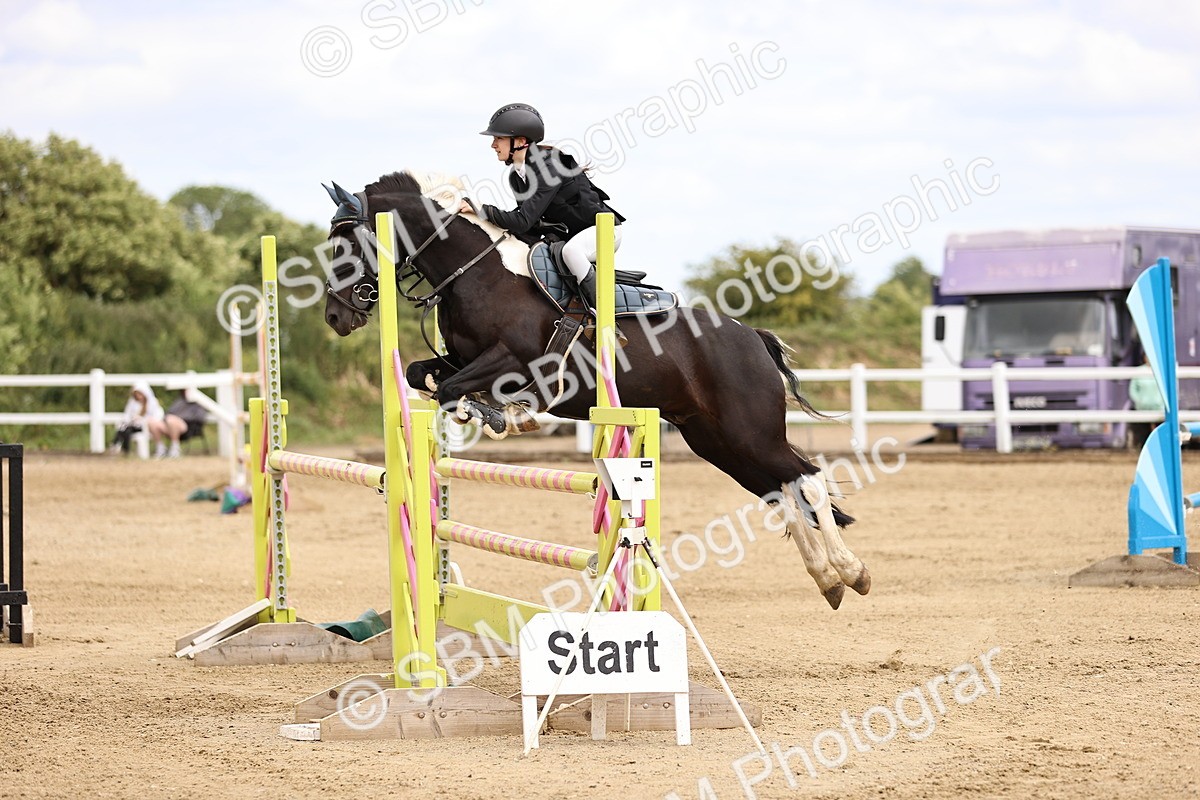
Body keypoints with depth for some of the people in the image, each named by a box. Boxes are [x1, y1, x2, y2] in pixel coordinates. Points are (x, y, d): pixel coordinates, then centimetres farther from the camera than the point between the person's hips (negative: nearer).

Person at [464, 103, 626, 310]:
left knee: (571, 250, -38)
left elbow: (523, 221, -32)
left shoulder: (549, 167, -27)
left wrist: (481, 210, -32)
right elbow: (530, 225, 1)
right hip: (569, 235, 10)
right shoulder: (516, 176, 1)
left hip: (604, 230, -9)